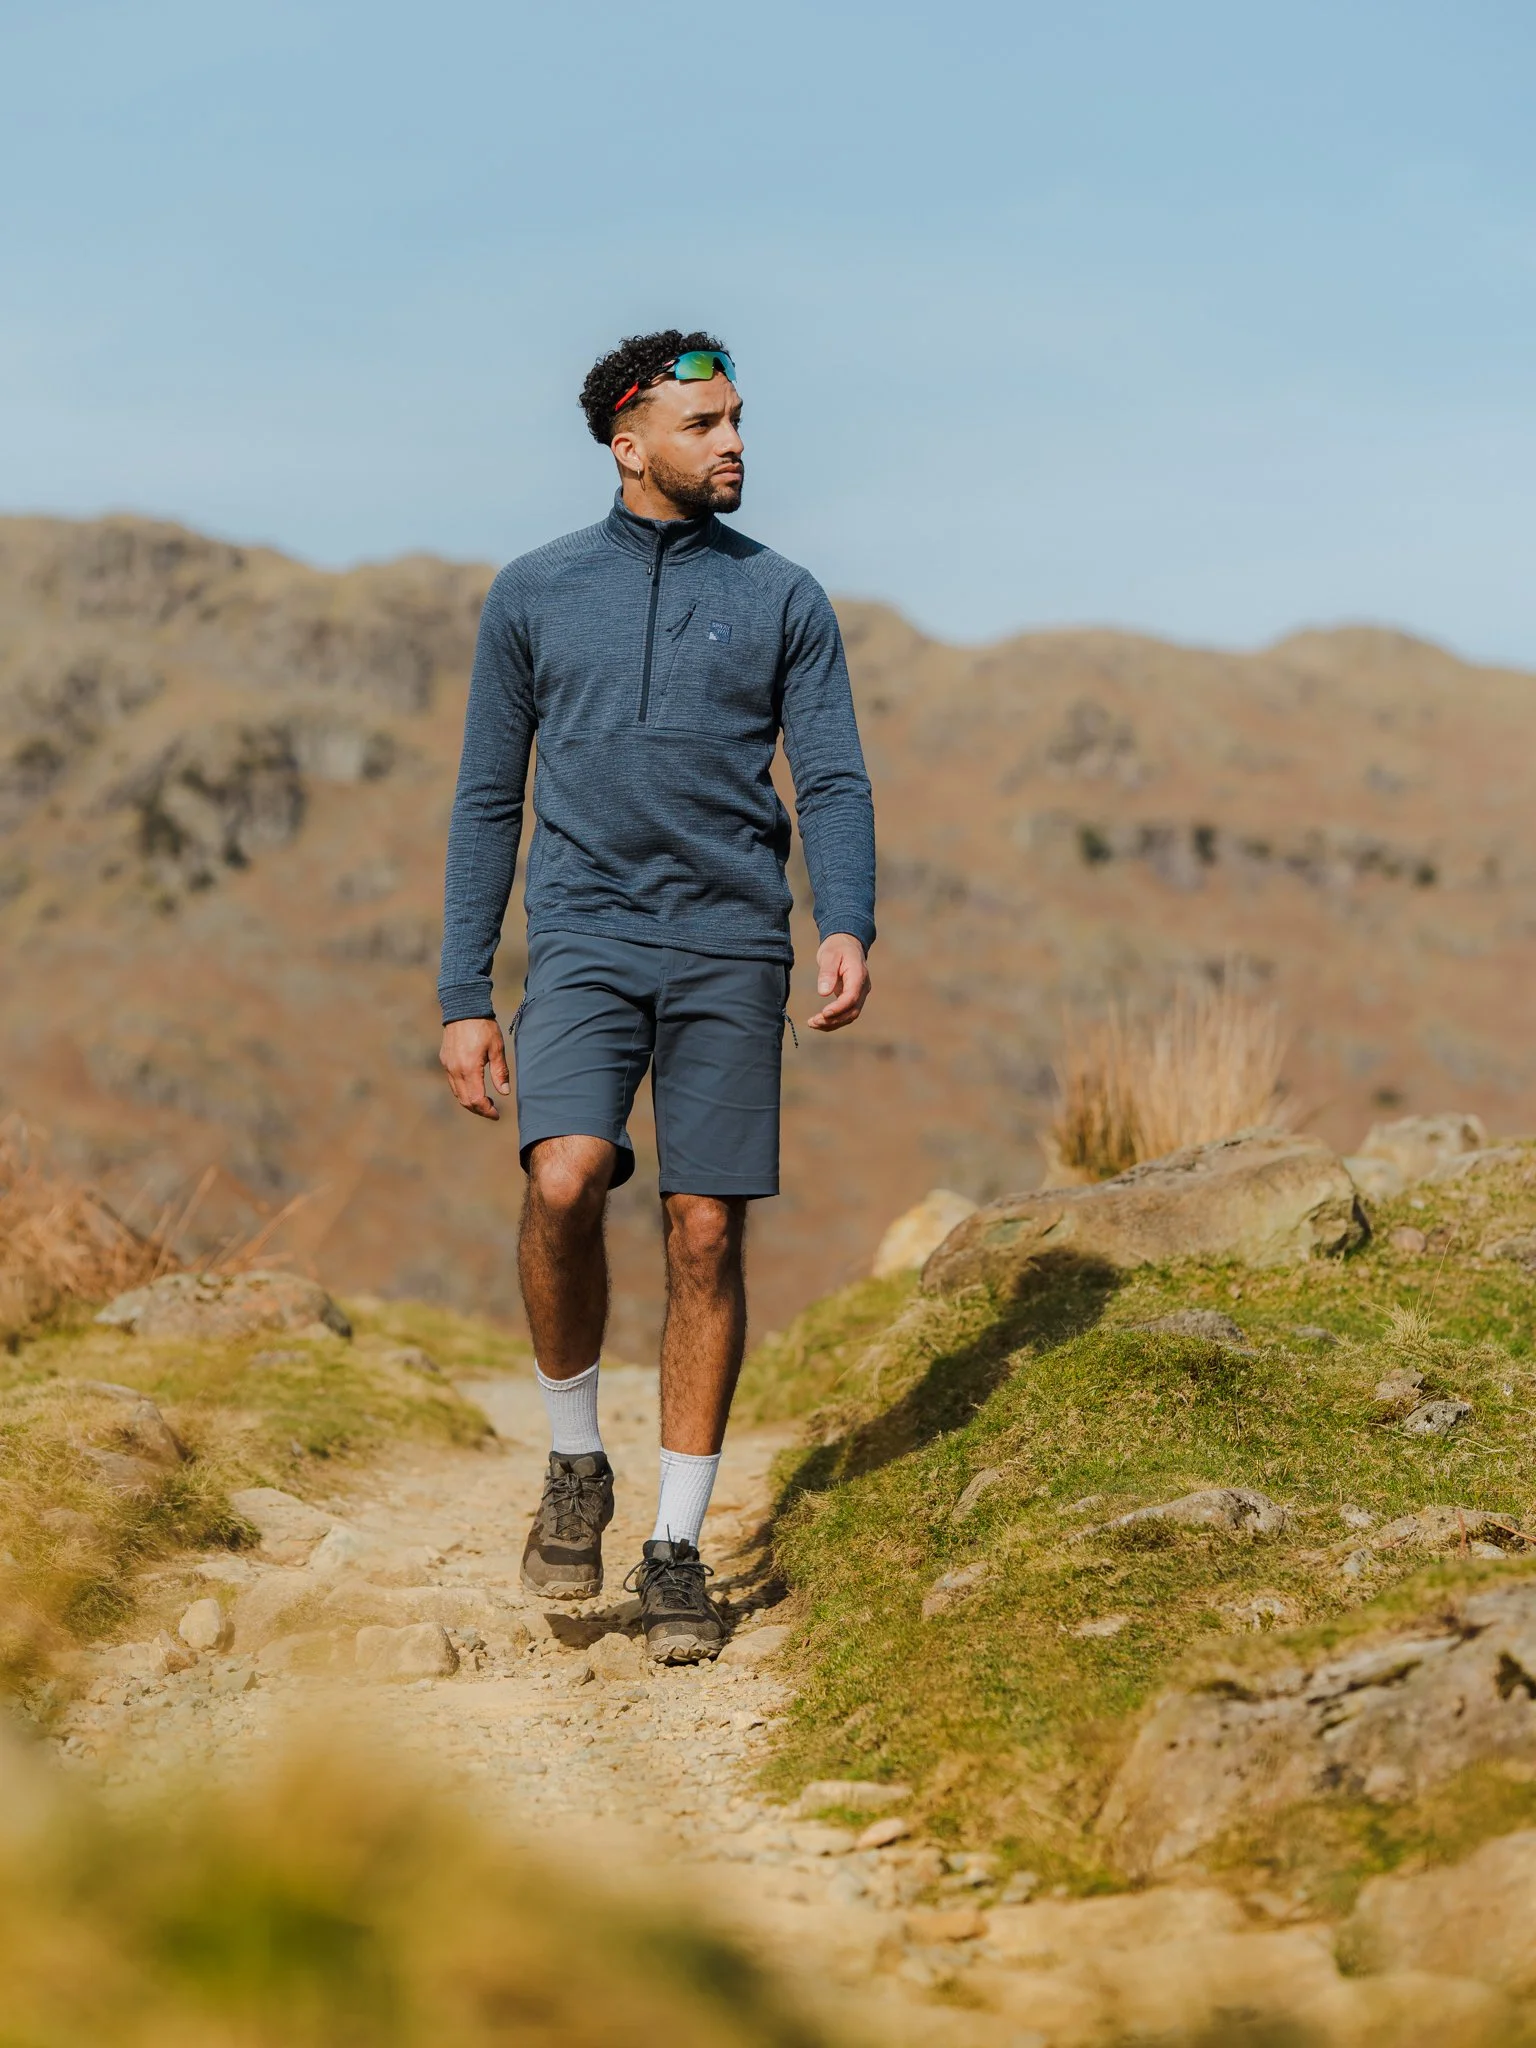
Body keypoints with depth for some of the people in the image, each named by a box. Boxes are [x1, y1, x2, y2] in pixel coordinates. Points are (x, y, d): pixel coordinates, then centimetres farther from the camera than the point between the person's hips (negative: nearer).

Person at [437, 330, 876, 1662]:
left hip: (730, 950, 1)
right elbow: (489, 801, 11)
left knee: (707, 1234, -2)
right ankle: (576, 1462, 0)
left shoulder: (783, 598, 8)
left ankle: (677, 1553, 8)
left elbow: (834, 782, 3)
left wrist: (849, 930, -16)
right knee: (565, 1181, -24)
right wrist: (464, 999, 5)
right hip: (584, 941, 0)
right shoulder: (535, 595, 9)